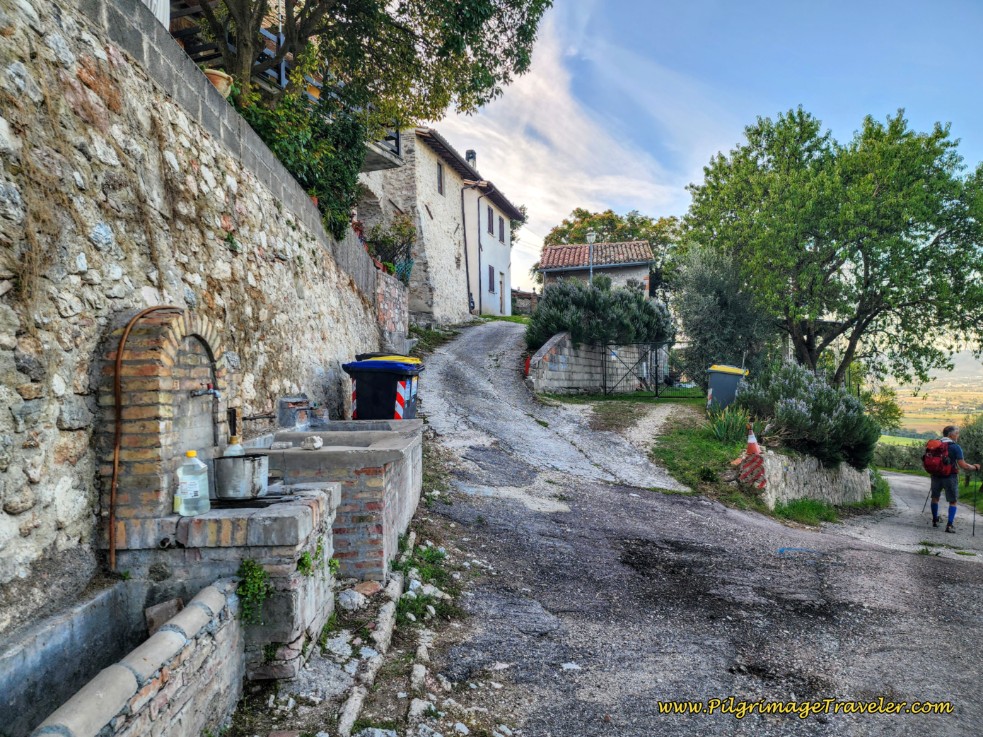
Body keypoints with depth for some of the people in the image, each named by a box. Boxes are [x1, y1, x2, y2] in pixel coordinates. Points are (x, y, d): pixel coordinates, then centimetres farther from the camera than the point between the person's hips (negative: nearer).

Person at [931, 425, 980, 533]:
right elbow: (963, 466, -17)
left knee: (935, 497, 20)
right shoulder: (955, 447, -13)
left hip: (936, 475, 4)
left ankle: (935, 520, 29)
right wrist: (975, 467, 0)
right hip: (950, 477, -4)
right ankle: (950, 525, -1)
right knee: (952, 501, 7)